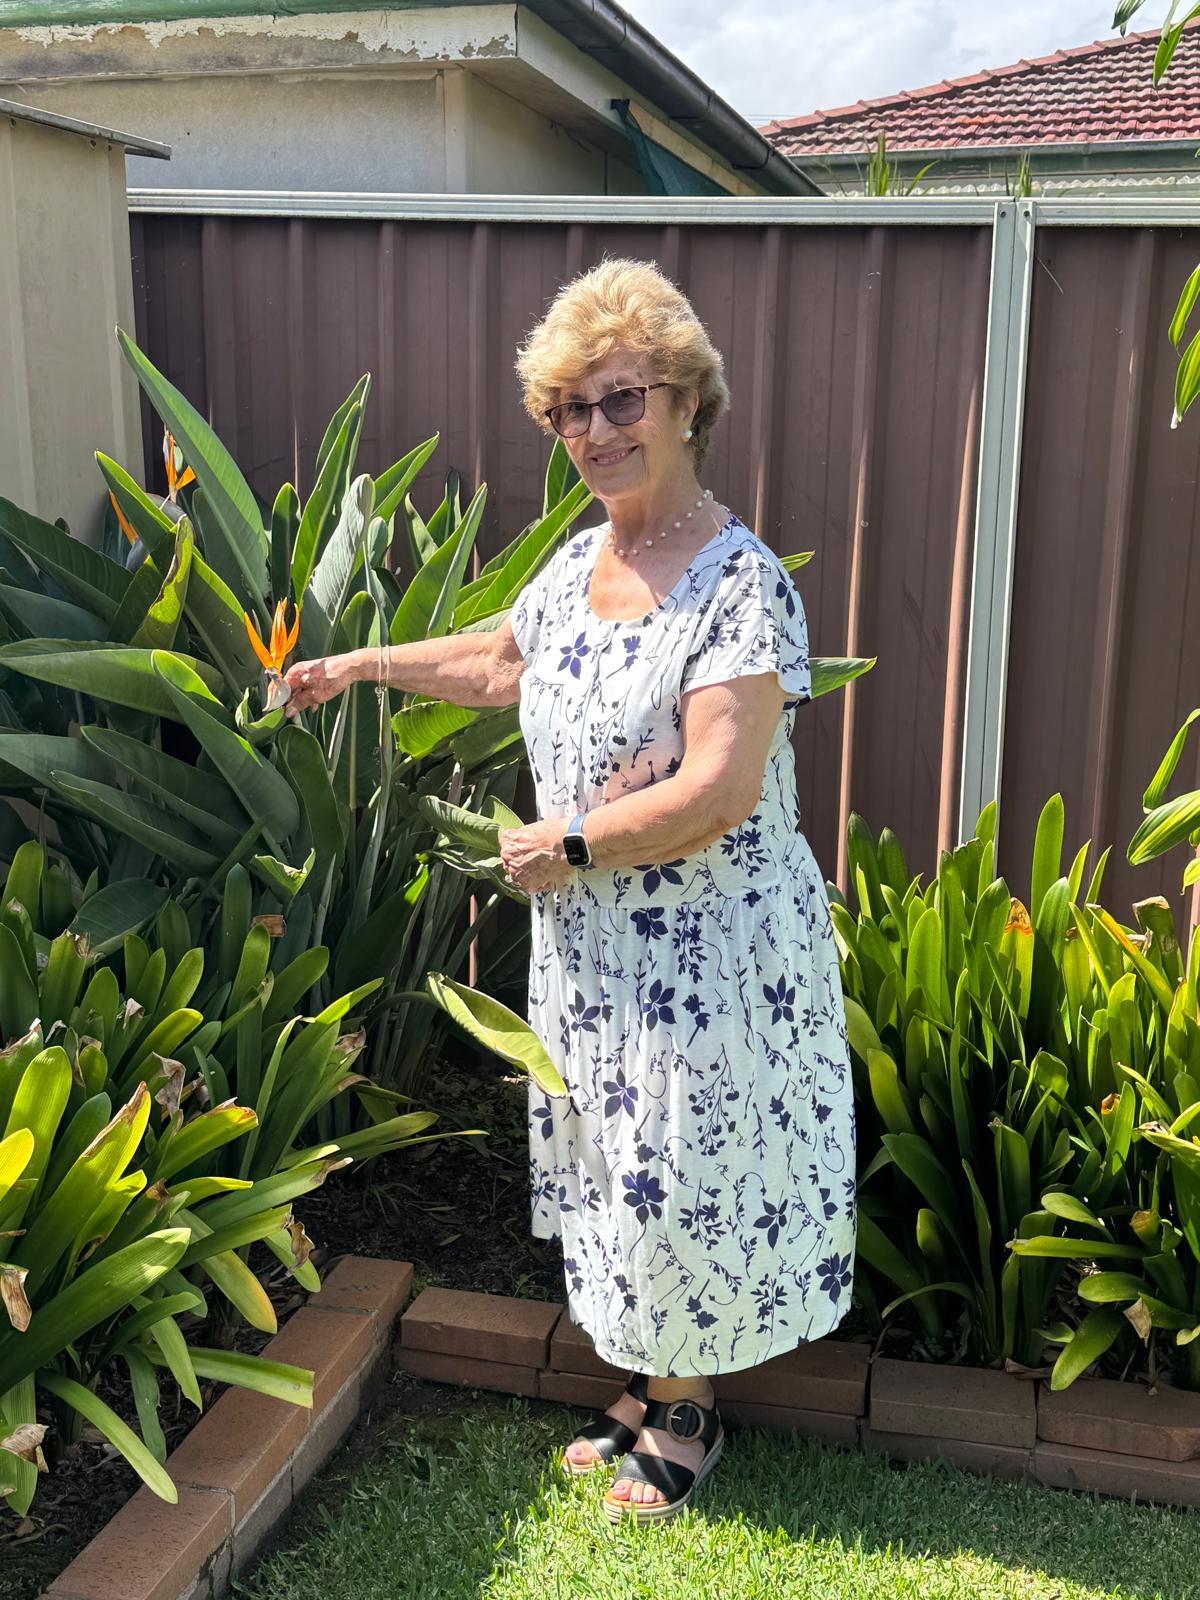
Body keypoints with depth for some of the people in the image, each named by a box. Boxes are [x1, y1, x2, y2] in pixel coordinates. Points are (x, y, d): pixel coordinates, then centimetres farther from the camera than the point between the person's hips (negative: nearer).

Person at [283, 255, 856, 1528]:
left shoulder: (740, 580, -21)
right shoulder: (580, 559, 5)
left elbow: (715, 793, -28)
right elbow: (501, 663, 25)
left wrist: (568, 841, -17)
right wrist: (361, 665, 27)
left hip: (704, 952, -7)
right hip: (591, 944, 8)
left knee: (683, 1169, 6)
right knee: (614, 1166, 18)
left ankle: (688, 1410, 30)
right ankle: (644, 1384, 39)